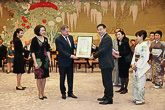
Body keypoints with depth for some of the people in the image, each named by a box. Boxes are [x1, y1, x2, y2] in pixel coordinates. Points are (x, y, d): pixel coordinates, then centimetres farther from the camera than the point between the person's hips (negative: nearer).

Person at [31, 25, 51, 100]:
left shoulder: (45, 39, 9)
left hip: (45, 60, 6)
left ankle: (43, 92, 21)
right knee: (39, 77, 0)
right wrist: (35, 63, -15)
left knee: (44, 77, 10)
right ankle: (40, 93, 12)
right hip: (38, 60, -6)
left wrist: (49, 60, 12)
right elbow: (32, 52, -10)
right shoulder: (34, 39, -8)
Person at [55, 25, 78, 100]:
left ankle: (70, 92, 23)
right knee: (62, 78, 8)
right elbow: (61, 51, -20)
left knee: (70, 77, 12)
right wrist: (71, 56, -26)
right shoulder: (58, 39, -13)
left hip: (70, 61, 6)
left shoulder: (70, 37, 7)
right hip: (63, 62, -6)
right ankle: (63, 93, 22)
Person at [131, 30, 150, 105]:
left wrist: (137, 65, -14)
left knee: (140, 82, -4)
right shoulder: (137, 46, 12)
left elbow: (144, 58, -16)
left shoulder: (144, 45, -11)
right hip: (135, 67, 8)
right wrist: (133, 64, 1)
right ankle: (137, 98, 20)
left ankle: (141, 99, 6)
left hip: (141, 67, -8)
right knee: (135, 82, 10)